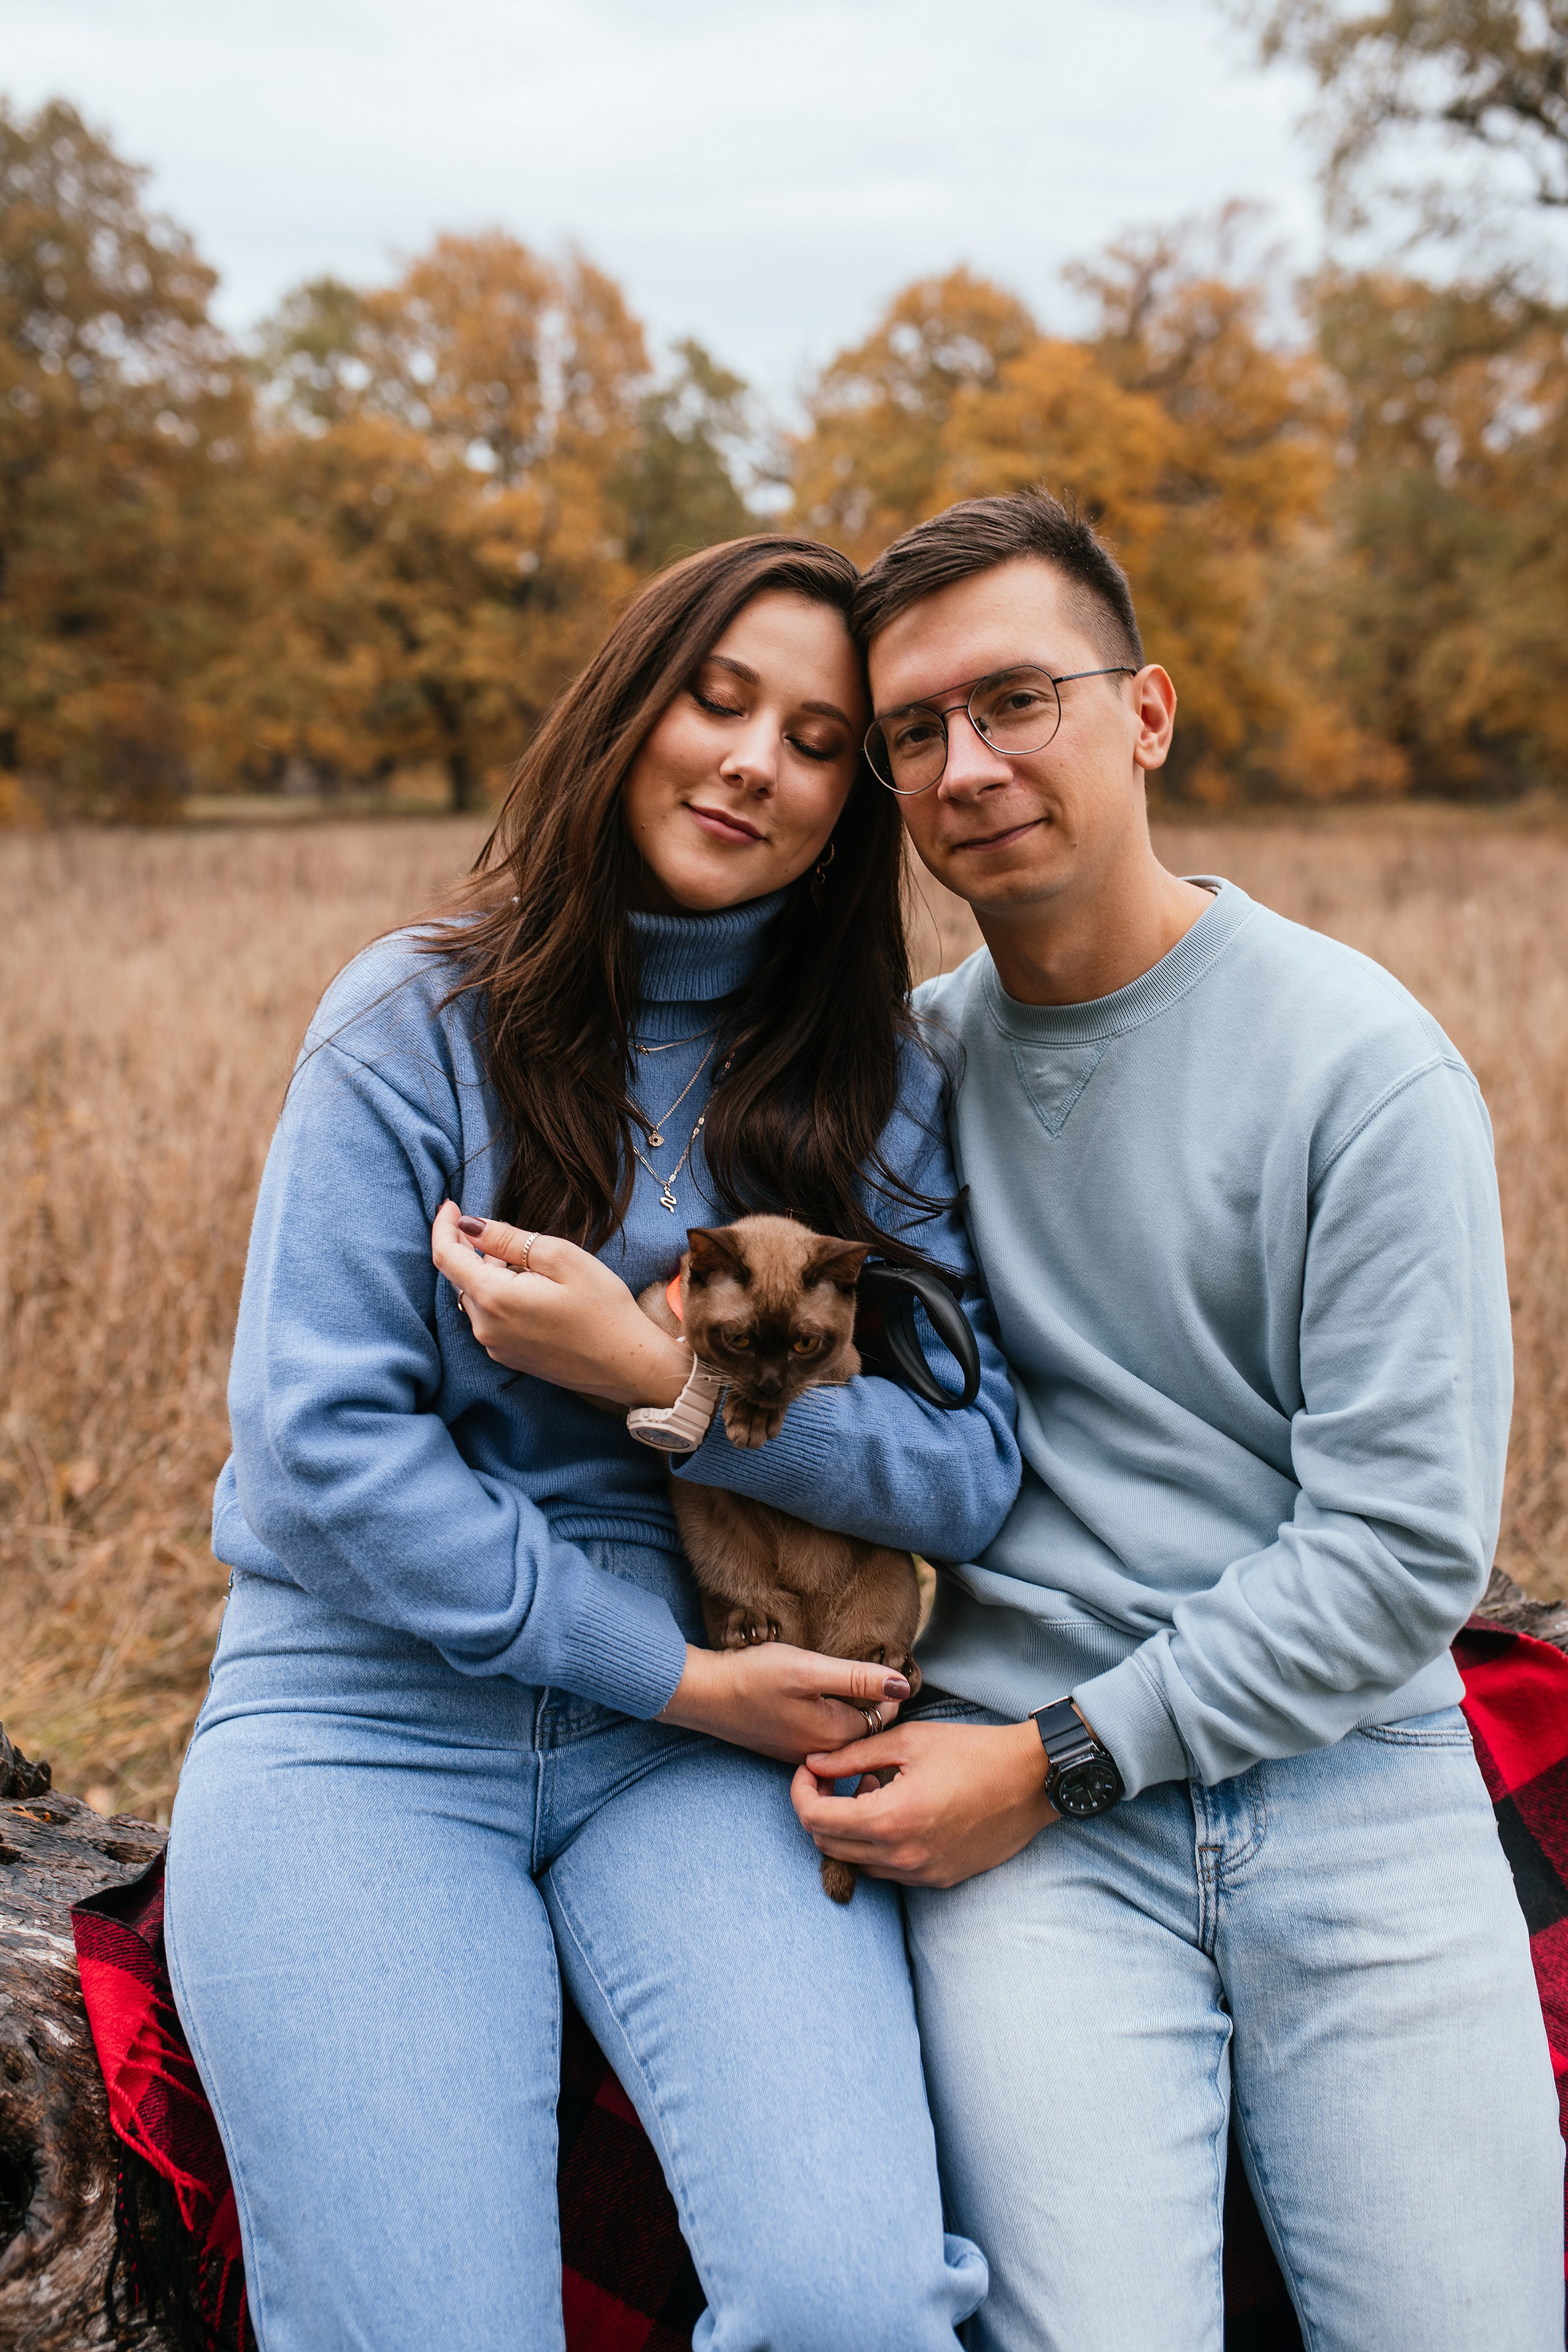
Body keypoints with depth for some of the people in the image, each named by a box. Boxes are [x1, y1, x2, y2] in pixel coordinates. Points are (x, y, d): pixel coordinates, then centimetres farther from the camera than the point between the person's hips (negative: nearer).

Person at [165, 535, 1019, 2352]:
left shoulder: (872, 1080, 8)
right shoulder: (424, 1017, 0)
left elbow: (970, 1468, -1)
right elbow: (321, 1446, -9)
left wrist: (663, 1378, -16)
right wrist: (678, 1672, -11)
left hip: (703, 1747, 2)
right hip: (370, 1734, -1)